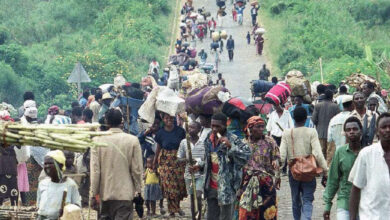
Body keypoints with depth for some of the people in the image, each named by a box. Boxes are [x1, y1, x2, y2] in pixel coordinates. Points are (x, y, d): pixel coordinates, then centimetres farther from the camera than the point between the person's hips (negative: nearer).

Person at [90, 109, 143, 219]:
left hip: (105, 193, 2)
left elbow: (95, 170, -5)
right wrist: (138, 190, 9)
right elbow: (137, 169, -3)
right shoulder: (133, 140, -6)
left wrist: (94, 193, 2)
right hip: (125, 193, -2)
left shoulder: (98, 140, -5)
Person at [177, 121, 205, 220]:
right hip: (189, 174, 3)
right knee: (192, 197, 8)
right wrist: (187, 160, -14)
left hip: (200, 174, -3)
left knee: (198, 195, -16)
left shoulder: (203, 142, -4)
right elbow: (179, 158, 7)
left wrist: (198, 164, -18)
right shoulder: (184, 142, 4)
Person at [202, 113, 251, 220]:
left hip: (226, 187, -7)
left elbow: (246, 155, -24)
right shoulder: (209, 138, 8)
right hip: (211, 187, 7)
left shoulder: (233, 139, -13)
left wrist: (231, 146, -32)